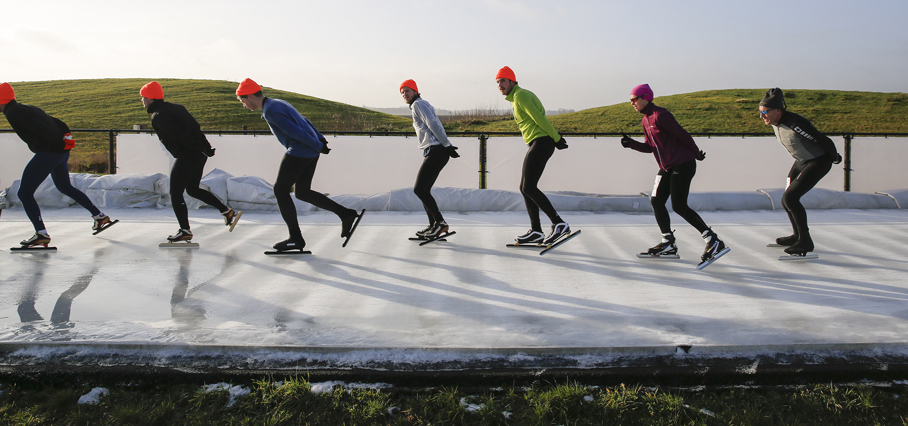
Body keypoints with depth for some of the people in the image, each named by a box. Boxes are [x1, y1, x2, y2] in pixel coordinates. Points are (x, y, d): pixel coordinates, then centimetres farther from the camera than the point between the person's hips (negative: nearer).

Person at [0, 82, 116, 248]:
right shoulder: (25, 108, 21)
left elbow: (39, 127, -19)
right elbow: (57, 123, 20)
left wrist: (59, 145, -17)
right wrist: (66, 137, 11)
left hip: (48, 153, -10)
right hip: (61, 152, 10)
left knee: (25, 193, -4)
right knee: (65, 187, 28)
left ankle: (41, 234, -10)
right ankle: (100, 217, 32)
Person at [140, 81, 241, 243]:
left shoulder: (158, 117, -12)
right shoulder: (174, 107, 16)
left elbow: (180, 135, -20)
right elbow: (196, 128, 14)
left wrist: (202, 150, -18)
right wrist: (206, 147, 12)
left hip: (187, 156, -9)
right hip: (199, 155, 9)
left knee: (175, 193, 2)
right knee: (192, 189, 22)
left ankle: (185, 231, 4)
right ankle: (228, 212, 18)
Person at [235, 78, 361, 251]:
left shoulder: (270, 111, -15)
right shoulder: (278, 103, 17)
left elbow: (295, 131, -19)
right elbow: (304, 121, 21)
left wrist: (318, 146, -13)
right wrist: (320, 139, 19)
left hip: (298, 152, -10)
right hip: (311, 151, 10)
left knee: (280, 190, 1)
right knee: (302, 192, 16)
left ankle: (296, 239, 2)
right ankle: (346, 214, 13)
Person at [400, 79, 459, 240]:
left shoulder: (418, 104, -4)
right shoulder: (420, 105, 26)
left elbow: (434, 124, -14)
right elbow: (436, 125, 21)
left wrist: (446, 145, -15)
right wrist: (447, 145, 13)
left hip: (435, 151, -10)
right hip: (432, 152, 10)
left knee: (419, 189, -12)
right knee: (423, 190, 12)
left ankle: (440, 222, -12)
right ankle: (433, 225, 15)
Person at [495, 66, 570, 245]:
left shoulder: (520, 95, -9)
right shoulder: (516, 97, 22)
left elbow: (539, 118, -14)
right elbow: (540, 114, 19)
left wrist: (556, 138, -12)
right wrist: (555, 137, 10)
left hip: (541, 142, -10)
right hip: (537, 145, 10)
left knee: (529, 188, -13)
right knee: (525, 188, 10)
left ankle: (559, 224, -13)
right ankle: (536, 231, 13)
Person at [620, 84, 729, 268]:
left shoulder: (659, 115, -16)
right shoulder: (645, 120, 14)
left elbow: (682, 134, -13)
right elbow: (649, 147, 14)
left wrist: (696, 154, -5)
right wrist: (631, 143, -1)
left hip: (682, 165, -10)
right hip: (667, 168, 10)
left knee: (679, 206, -14)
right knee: (656, 201, 8)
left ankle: (714, 242, -9)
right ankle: (668, 243, 17)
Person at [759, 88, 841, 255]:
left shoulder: (794, 123, -33)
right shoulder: (774, 123, -5)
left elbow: (824, 141, -23)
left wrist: (835, 158, -5)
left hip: (818, 162, -9)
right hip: (801, 162, 9)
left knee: (790, 198, -18)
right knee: (787, 200, 12)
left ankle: (806, 241, -8)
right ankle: (798, 236, 32)